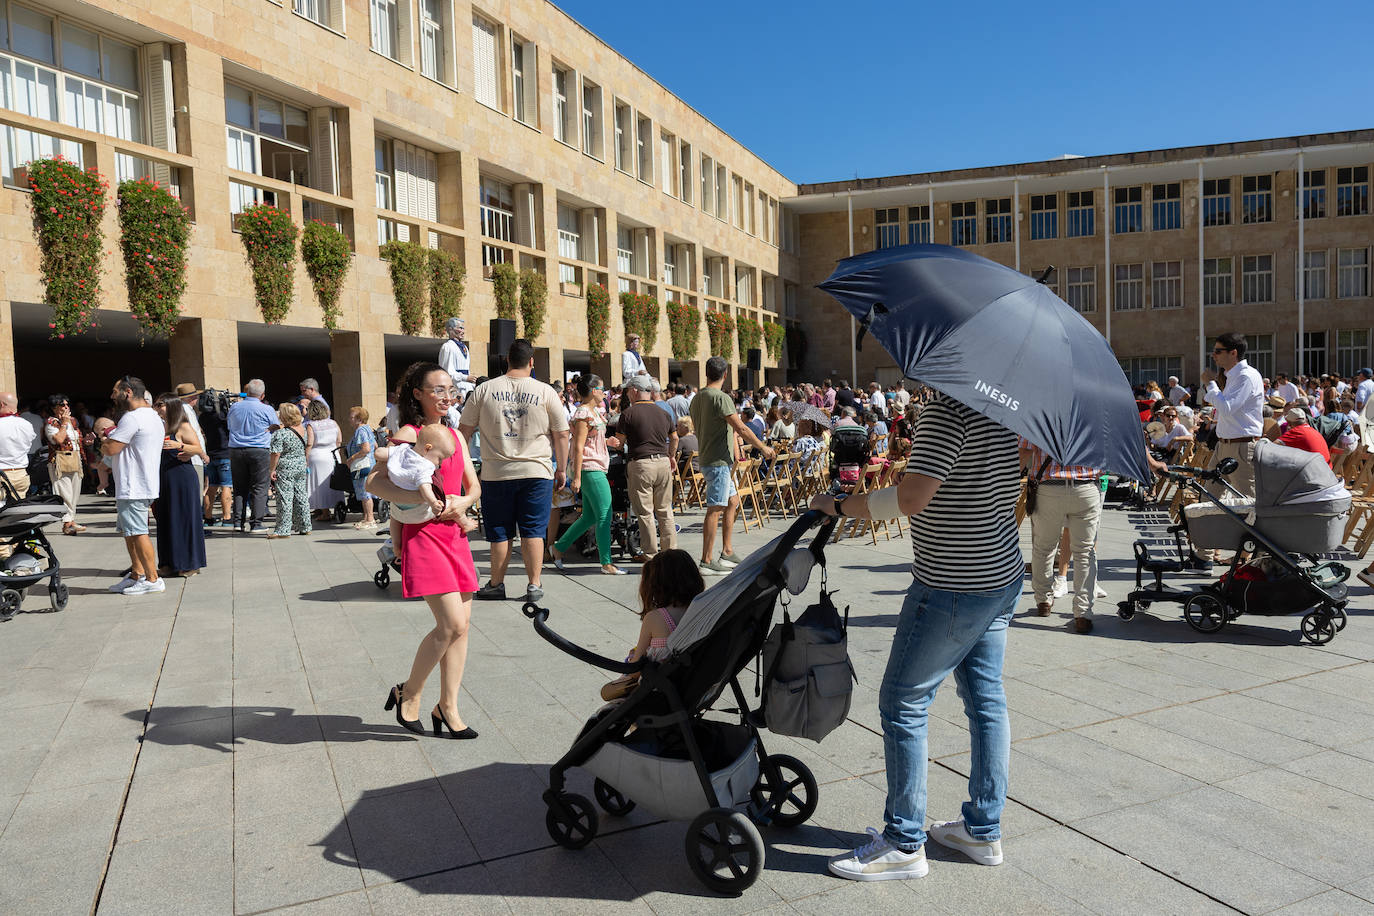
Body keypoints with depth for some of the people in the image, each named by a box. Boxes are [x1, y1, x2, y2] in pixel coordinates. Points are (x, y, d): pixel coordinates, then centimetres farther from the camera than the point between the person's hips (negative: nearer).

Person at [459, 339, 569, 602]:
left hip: (496, 473, 1)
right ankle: (534, 585, 7)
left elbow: (464, 430, 7)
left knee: (499, 533, 10)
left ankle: (496, 585, 18)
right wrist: (561, 469, 12)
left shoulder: (484, 390, 2)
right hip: (537, 471, -1)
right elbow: (561, 434, 2)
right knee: (533, 530, 5)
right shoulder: (545, 392, -1)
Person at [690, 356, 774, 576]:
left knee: (732, 501, 17)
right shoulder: (721, 397, -15)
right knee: (715, 509, -8)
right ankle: (707, 562, -6)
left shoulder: (697, 399, 12)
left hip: (708, 458, 10)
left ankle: (727, 552, 20)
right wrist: (763, 448, -7)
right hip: (718, 461, -10)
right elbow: (741, 428, -18)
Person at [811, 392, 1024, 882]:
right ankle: (984, 831, 29)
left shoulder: (946, 408, -21)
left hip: (952, 589, -10)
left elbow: (913, 497, -27)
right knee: (986, 700, 16)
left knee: (903, 704, 2)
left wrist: (839, 505, -16)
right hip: (1004, 576, 10)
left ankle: (904, 844, 13)